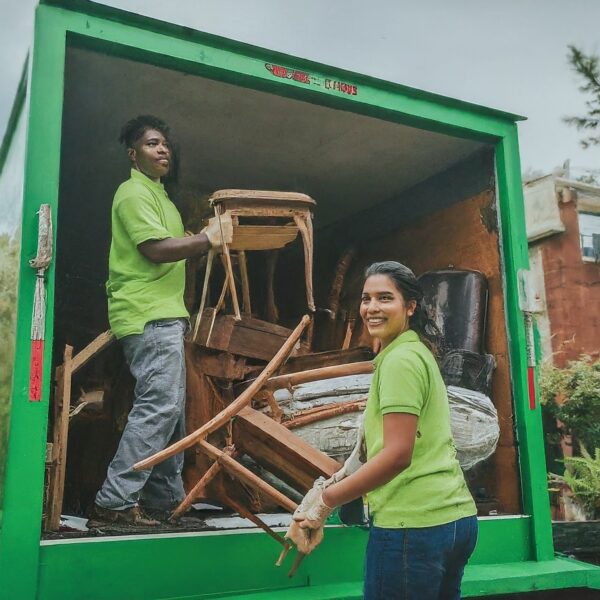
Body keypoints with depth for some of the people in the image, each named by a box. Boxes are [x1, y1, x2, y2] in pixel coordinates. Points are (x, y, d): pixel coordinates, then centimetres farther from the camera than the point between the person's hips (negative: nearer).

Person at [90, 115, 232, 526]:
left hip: (166, 315, 10)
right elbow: (155, 249, -19)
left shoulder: (159, 196, 26)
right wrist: (206, 240, -15)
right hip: (148, 317, -10)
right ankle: (115, 502, -10)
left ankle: (166, 498, 19)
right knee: (159, 405, -15)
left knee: (172, 409, 11)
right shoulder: (134, 192, -6)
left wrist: (206, 238, 12)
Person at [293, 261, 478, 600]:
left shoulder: (400, 360, -14)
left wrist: (326, 500, -14)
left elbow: (397, 453, -21)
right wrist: (335, 482, 12)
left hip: (413, 523, -9)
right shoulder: (417, 353, 15)